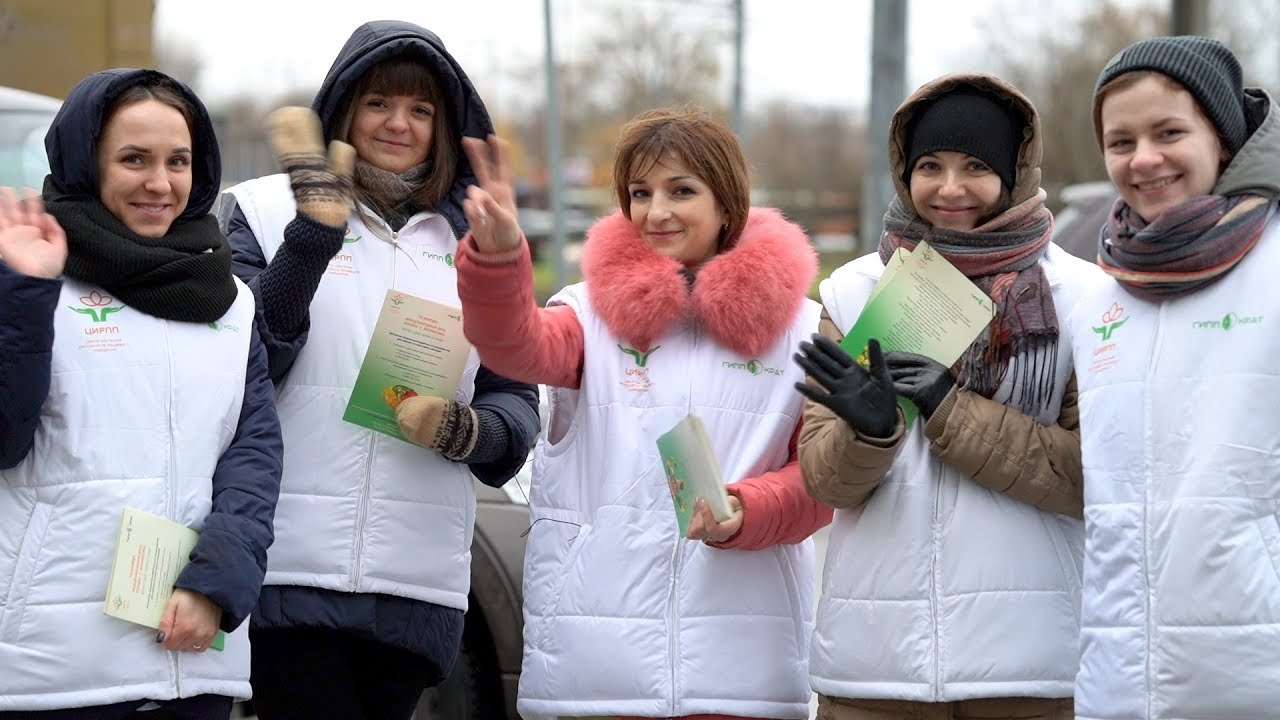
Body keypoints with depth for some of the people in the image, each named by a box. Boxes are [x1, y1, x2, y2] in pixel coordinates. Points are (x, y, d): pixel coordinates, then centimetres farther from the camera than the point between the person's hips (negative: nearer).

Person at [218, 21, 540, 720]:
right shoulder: (264, 210, 6)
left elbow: (518, 405, 13)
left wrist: (461, 429, -9)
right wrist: (316, 228, -16)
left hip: (419, 583, 3)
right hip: (291, 572, -3)